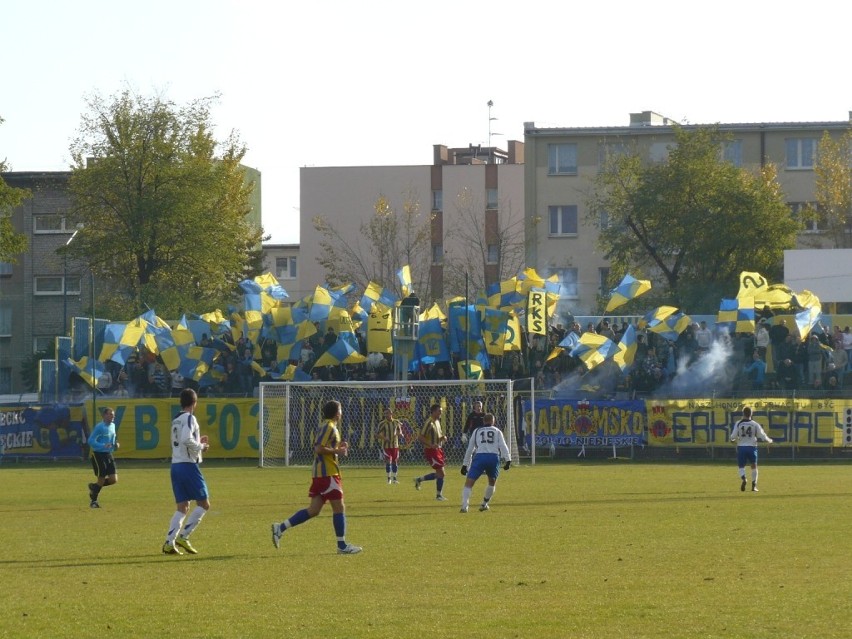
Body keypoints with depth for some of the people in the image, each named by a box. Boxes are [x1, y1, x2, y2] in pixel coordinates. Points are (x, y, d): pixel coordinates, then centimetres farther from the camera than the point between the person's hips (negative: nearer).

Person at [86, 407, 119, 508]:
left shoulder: (112, 425, 9)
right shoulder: (99, 427, -15)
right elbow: (90, 441, -17)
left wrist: (115, 445, 3)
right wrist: (103, 446, -29)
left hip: (108, 454, 7)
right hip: (98, 455, -7)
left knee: (114, 479, -2)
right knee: (101, 479, -5)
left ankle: (94, 487, 23)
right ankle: (93, 501, 14)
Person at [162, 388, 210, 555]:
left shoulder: (176, 420, 16)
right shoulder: (189, 418, -10)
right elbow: (186, 439, -24)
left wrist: (198, 443, 22)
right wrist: (200, 447, -8)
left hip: (176, 465, 8)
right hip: (189, 465, -8)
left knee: (182, 507, 9)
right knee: (204, 504, 1)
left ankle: (169, 543, -1)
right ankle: (183, 537, -6)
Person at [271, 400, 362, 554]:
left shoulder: (329, 426, 19)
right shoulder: (329, 427, -12)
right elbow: (319, 449, -20)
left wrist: (338, 446, 14)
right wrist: (337, 451, -14)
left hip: (320, 473, 10)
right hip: (328, 473, -10)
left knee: (313, 510, 6)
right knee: (339, 507, -4)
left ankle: (280, 528, 3)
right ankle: (342, 546, 0)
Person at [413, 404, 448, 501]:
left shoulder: (437, 421, 11)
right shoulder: (429, 423, -17)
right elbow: (420, 438, -21)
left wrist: (443, 437, 2)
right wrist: (431, 445, -31)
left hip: (438, 449, 9)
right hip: (431, 451, -9)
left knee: (439, 473, 13)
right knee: (441, 472, -8)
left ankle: (419, 479, 29)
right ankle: (439, 495, 5)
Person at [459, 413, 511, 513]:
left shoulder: (477, 431, 23)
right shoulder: (497, 431, 21)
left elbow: (469, 449, 21)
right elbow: (503, 446, 7)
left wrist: (465, 465, 25)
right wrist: (508, 460, -1)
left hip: (479, 456, -1)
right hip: (494, 457, 1)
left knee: (469, 483, -2)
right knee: (492, 482, 27)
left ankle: (464, 506, -20)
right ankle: (484, 504, 27)